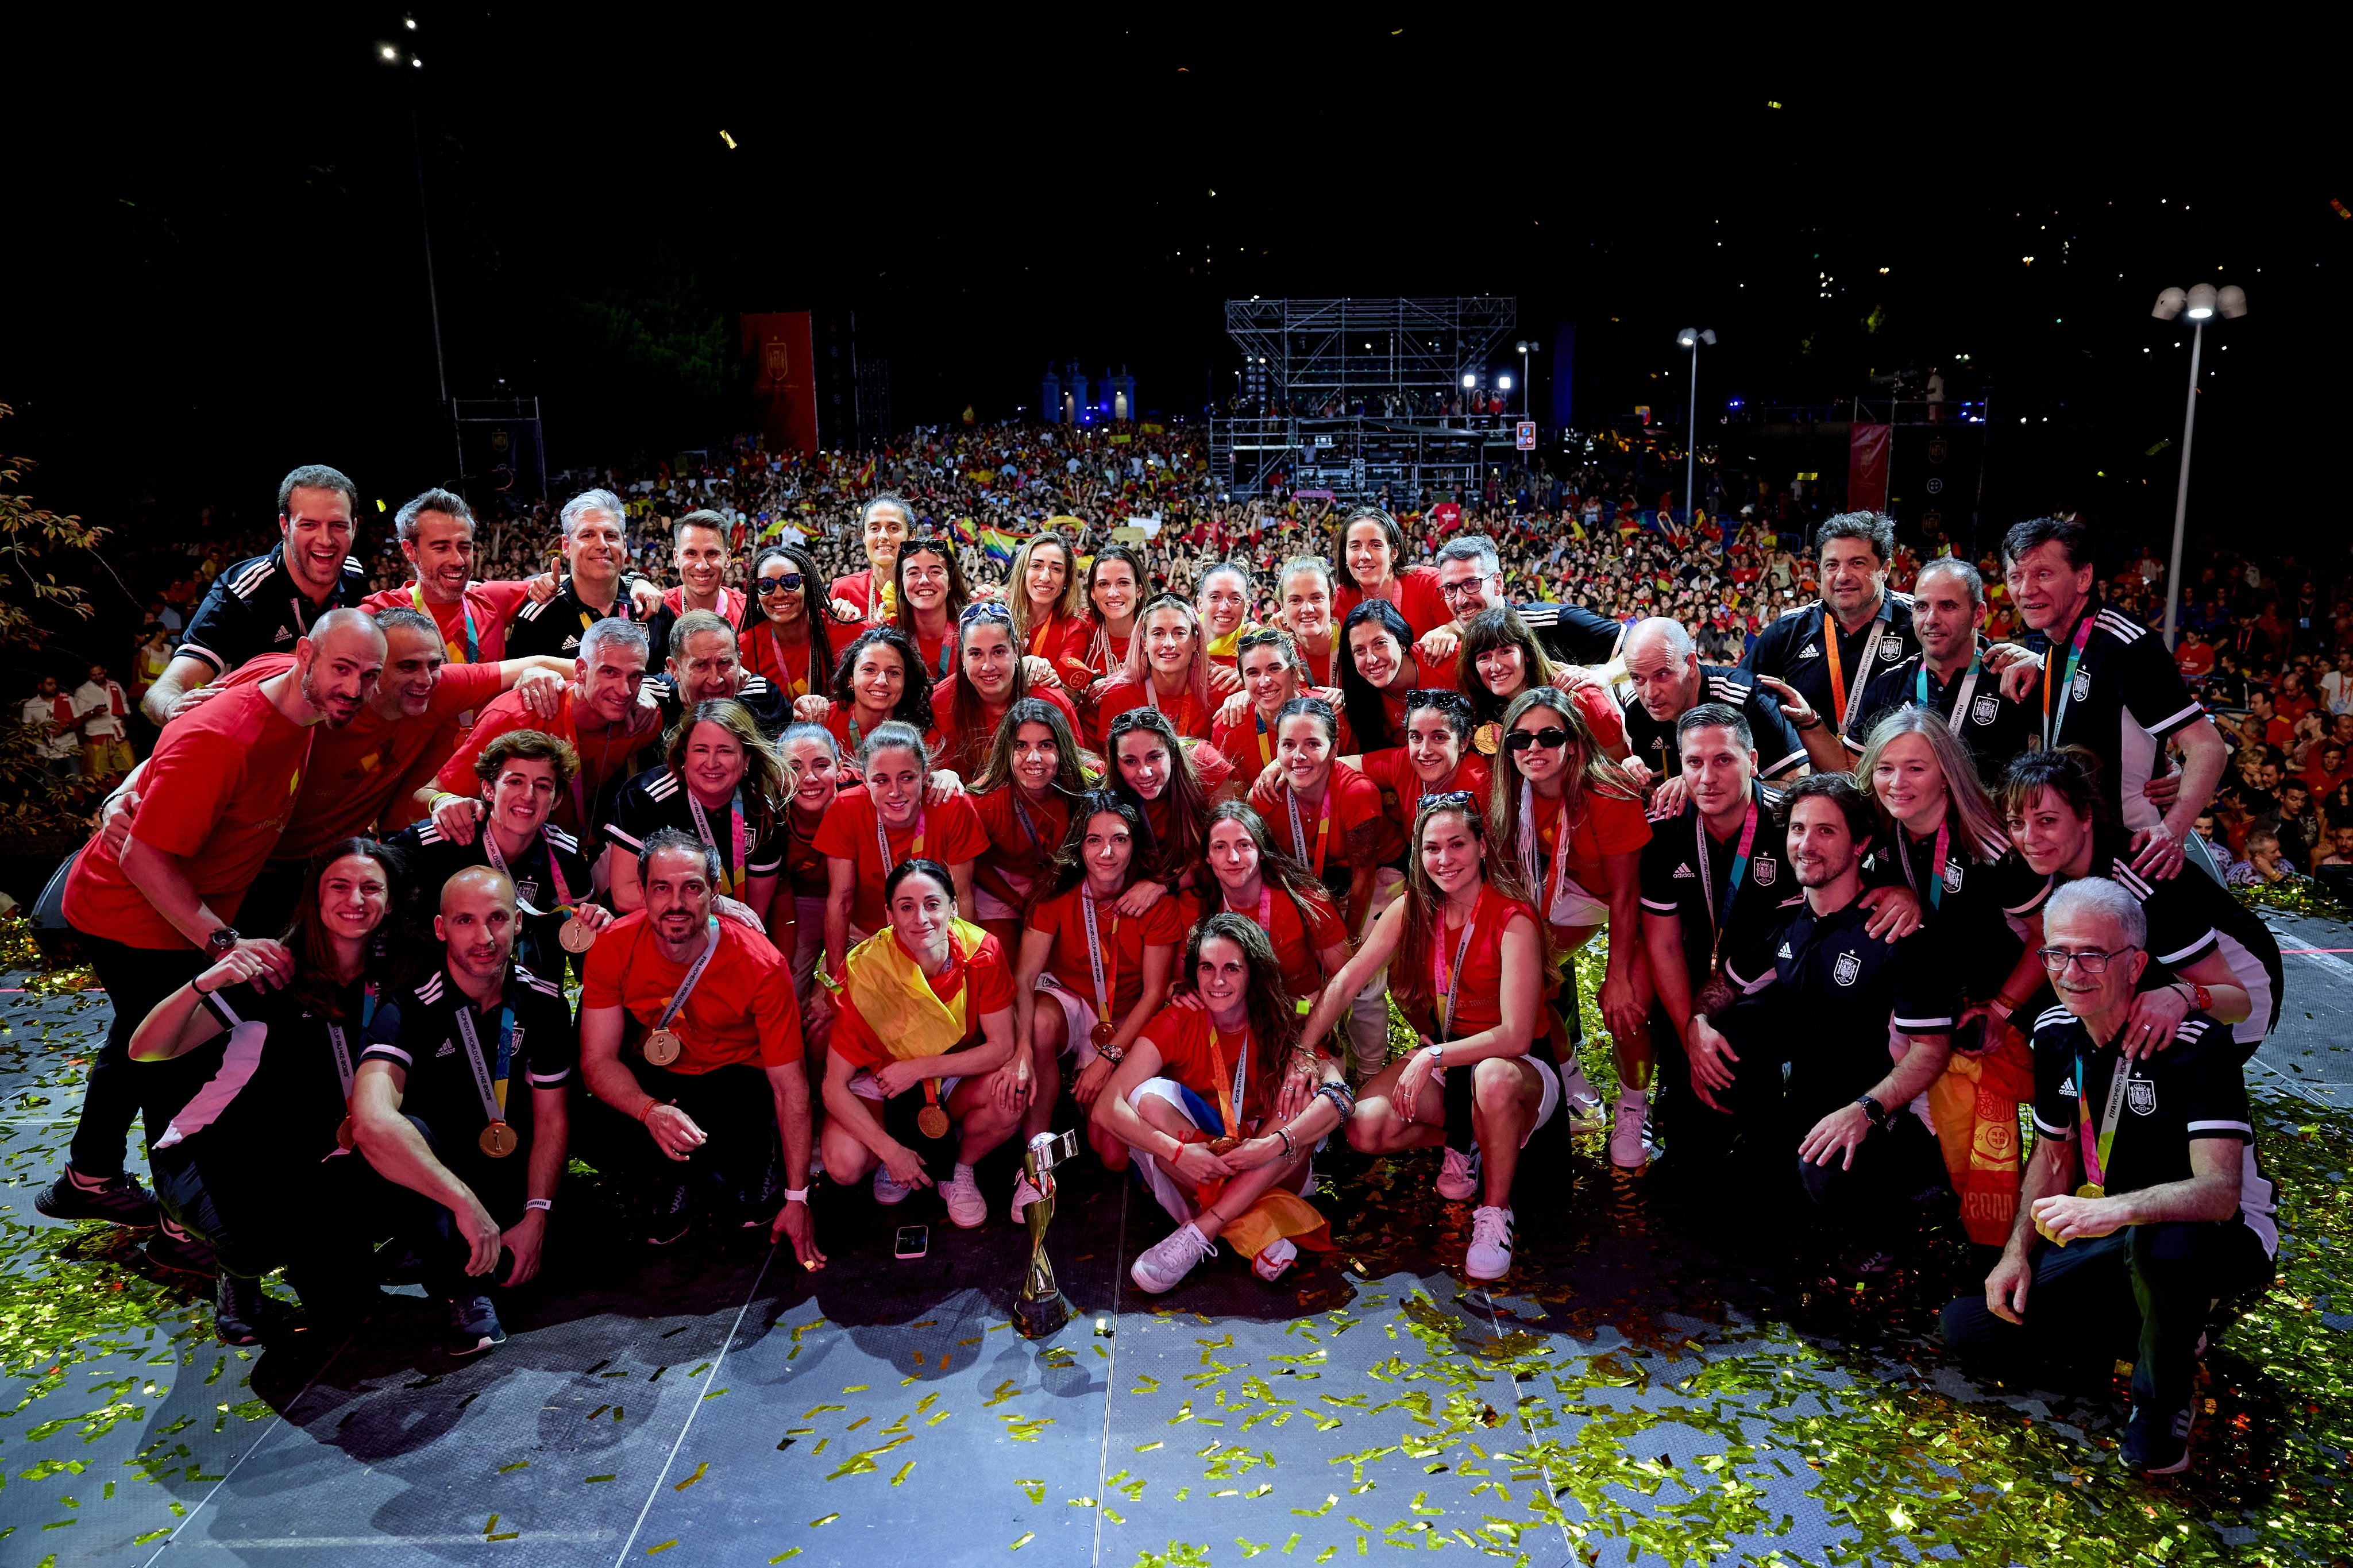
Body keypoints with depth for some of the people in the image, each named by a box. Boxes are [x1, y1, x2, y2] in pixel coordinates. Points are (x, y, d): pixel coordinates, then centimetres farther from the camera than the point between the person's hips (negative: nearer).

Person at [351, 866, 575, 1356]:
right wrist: (465, 1203, -44)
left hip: (508, 1165, 4)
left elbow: (552, 1120, -4)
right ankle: (462, 1289, -18)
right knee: (406, 1132, -35)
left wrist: (536, 1218, -14)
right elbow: (371, 1121, -41)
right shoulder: (410, 1009, -24)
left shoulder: (543, 1003, -10)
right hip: (431, 1170, -4)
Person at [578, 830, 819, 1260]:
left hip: (736, 1078, -2)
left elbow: (790, 1085, -18)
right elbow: (598, 1059, -17)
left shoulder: (761, 965, -25)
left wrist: (797, 1198, -16)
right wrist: (651, 1112, -40)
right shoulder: (613, 947, -18)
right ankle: (674, 1186, 5)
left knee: (742, 1204, -22)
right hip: (652, 1075, 3)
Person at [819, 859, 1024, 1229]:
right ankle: (891, 1162, 9)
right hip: (881, 1086, -1)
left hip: (956, 1081, 1)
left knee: (1010, 1094, -30)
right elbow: (834, 1086, -20)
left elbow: (1002, 1047, -17)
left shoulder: (981, 951, -21)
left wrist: (919, 1067, -24)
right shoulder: (867, 972, -25)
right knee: (844, 1164, -28)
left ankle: (960, 1170, 2)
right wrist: (891, 1151, -25)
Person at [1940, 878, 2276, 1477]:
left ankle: (2166, 1396, -10)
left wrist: (2111, 1209, -50)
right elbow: (2054, 1154, 9)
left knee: (2165, 1243, -43)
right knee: (1966, 1326, -6)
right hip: (2117, 1246, 6)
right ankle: (2165, 1328, 11)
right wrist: (2018, 1253, -2)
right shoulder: (2055, 1034, -3)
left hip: (2222, 1237, -5)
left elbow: (2219, 1191, -33)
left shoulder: (2195, 1044, -23)